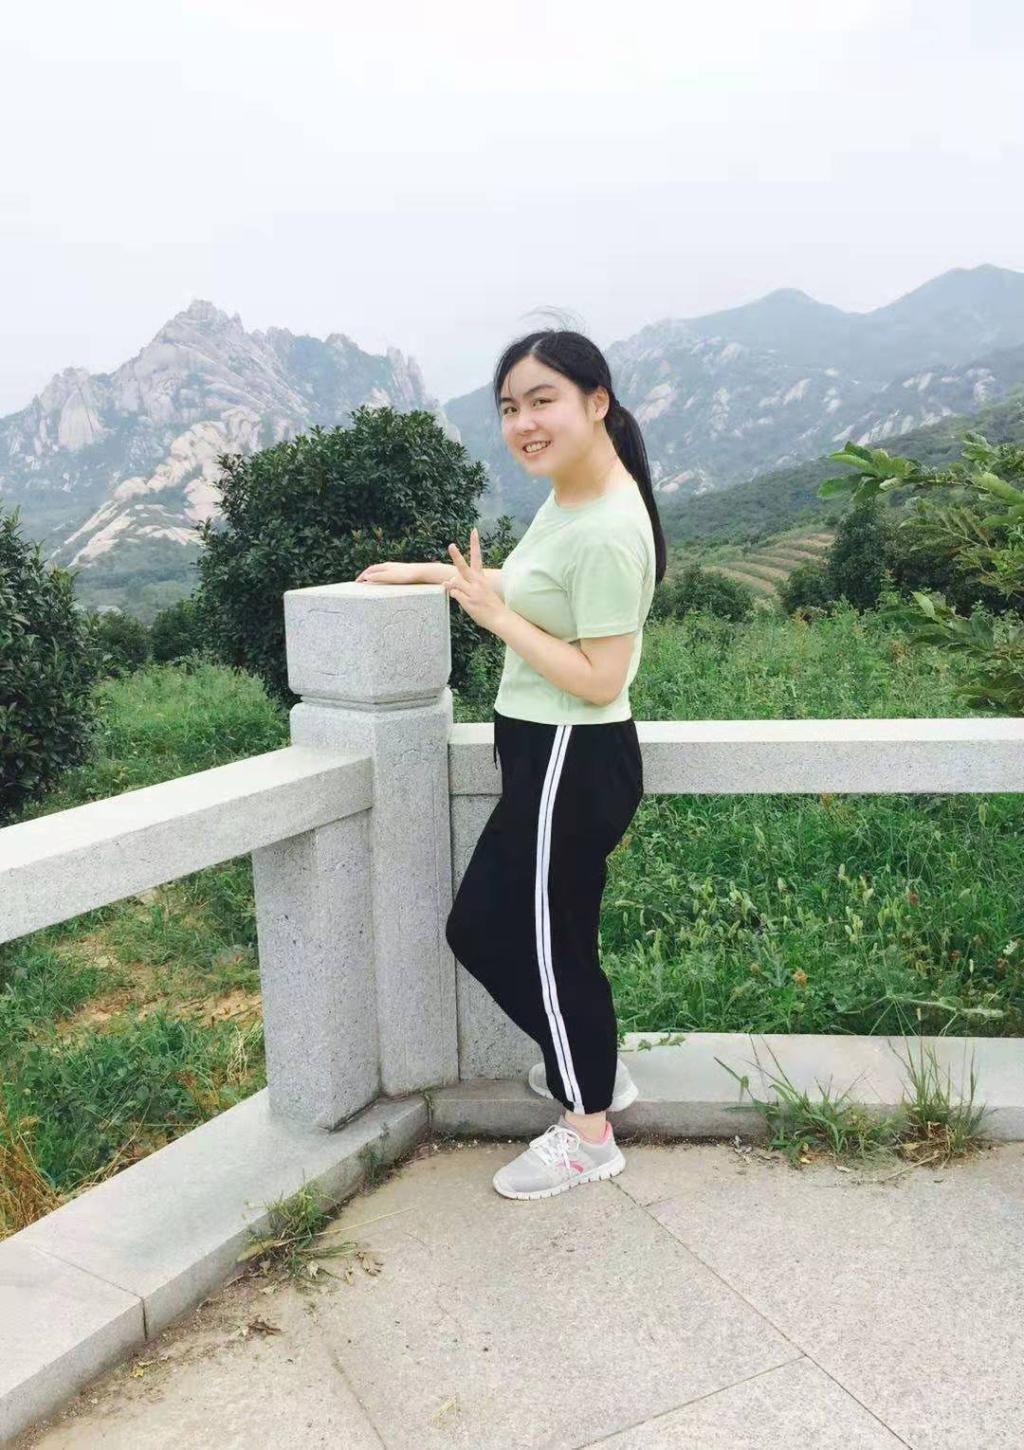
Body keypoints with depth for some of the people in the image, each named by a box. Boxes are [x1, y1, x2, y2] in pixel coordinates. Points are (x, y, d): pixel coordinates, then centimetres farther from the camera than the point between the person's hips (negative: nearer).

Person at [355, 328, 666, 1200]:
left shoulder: (607, 532, -23)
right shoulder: (568, 498, 7)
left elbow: (600, 679, -23)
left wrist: (496, 617, -20)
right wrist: (430, 573, 22)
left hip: (573, 763, -10)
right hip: (546, 755, 10)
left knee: (549, 943, 6)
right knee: (482, 928, 20)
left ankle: (588, 1136, 28)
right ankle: (594, 1066, 40)